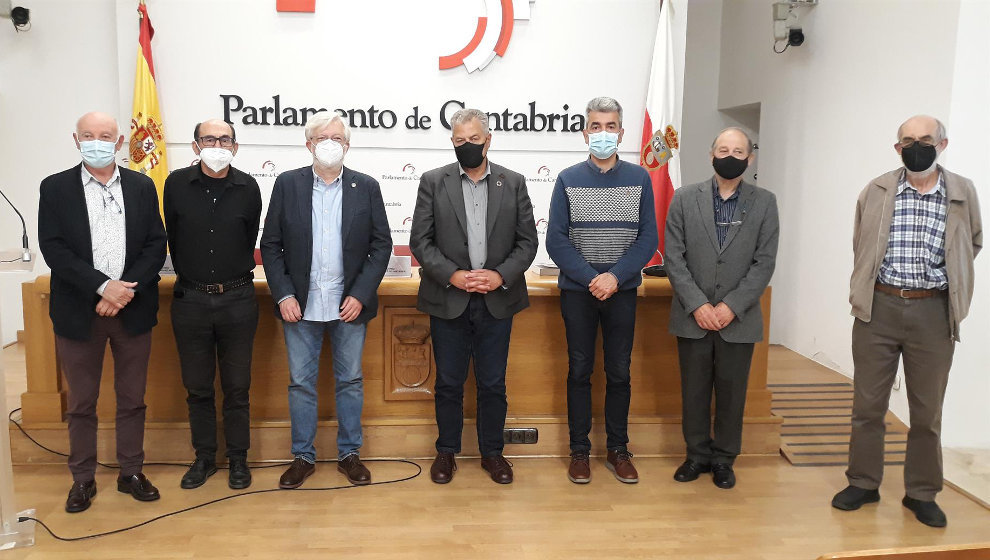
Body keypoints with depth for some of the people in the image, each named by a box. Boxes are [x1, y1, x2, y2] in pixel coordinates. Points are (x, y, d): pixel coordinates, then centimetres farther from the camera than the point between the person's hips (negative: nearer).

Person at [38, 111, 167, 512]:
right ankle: (82, 480, 25)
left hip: (133, 310, 1)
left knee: (132, 399, 11)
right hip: (79, 312, -1)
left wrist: (126, 290, -13)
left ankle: (131, 473, 25)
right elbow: (53, 248, -8)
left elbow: (156, 244, -1)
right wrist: (103, 286, -18)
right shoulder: (55, 188, 1)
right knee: (81, 403, 11)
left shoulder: (142, 186, 4)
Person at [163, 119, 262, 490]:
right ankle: (204, 457, 26)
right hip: (190, 301, 1)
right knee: (197, 386, 11)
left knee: (237, 386, 8)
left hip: (238, 300, -1)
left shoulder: (247, 188, -2)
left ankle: (238, 459, 22)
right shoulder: (177, 184, -1)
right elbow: (173, 238, 10)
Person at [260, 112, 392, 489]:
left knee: (350, 381, 10)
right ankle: (303, 457, 24)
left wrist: (360, 295, -8)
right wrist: (283, 294, -8)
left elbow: (381, 244, 0)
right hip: (300, 304, 0)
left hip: (350, 304, 0)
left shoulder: (366, 187, 1)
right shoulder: (287, 184, 2)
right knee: (301, 383, 9)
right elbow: (270, 245, 2)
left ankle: (349, 454, 25)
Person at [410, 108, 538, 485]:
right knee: (448, 383, 10)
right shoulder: (433, 182, 2)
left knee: (493, 383, 10)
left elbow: (527, 241, 3)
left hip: (497, 300, 1)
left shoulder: (513, 183, 5)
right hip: (448, 300, 0)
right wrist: (452, 275, -15)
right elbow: (420, 241, -2)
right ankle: (447, 451, 27)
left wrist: (501, 275, -12)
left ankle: (492, 453, 26)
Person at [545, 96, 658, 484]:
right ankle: (579, 450, 18)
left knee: (619, 371, 8)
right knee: (580, 370, 7)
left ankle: (618, 449, 22)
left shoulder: (639, 179, 3)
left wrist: (616, 276, -15)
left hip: (622, 291, 1)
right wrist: (590, 278, -16)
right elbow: (556, 240, -5)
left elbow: (648, 238, -1)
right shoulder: (568, 180, 0)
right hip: (577, 291, -1)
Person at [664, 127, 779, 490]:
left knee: (731, 392, 8)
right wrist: (697, 305, -11)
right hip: (692, 317, 0)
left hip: (739, 319, 0)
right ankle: (697, 455, 25)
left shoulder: (764, 203, 2)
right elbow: (674, 257, -3)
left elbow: (765, 262, -2)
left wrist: (732, 306, -11)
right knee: (694, 390, 9)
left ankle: (724, 459, 24)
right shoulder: (685, 198, 1)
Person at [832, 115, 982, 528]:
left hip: (933, 312, 0)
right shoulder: (876, 191, 0)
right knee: (867, 404, 9)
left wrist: (945, 282, 17)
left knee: (927, 410, 10)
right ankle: (863, 483, 24)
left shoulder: (963, 193, 1)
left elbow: (972, 245, 17)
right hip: (878, 308, 0)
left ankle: (921, 493, 25)